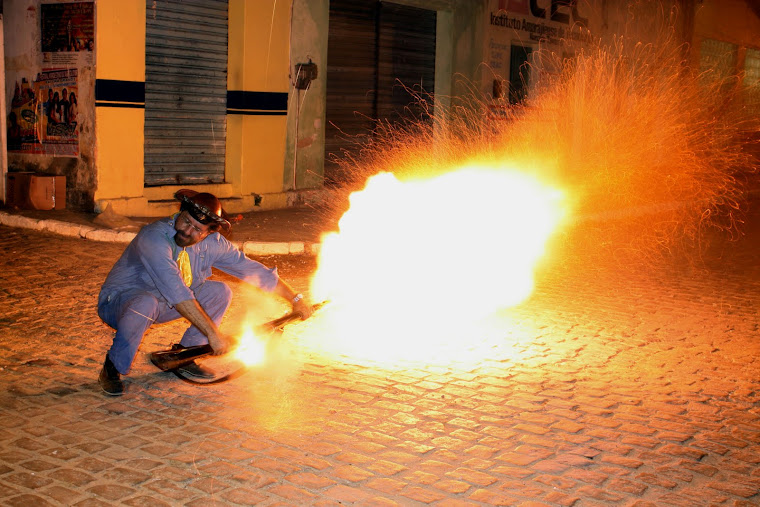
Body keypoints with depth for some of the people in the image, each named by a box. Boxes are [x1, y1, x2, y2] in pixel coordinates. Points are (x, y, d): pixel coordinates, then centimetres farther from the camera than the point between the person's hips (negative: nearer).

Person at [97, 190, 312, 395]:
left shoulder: (212, 243, -11)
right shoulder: (154, 238, -31)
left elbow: (253, 270, -2)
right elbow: (177, 295, -38)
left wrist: (295, 298, -2)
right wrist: (213, 334, -39)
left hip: (163, 305, 6)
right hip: (120, 301, -6)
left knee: (219, 292, -8)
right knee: (146, 304, -39)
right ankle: (112, 370, -16)